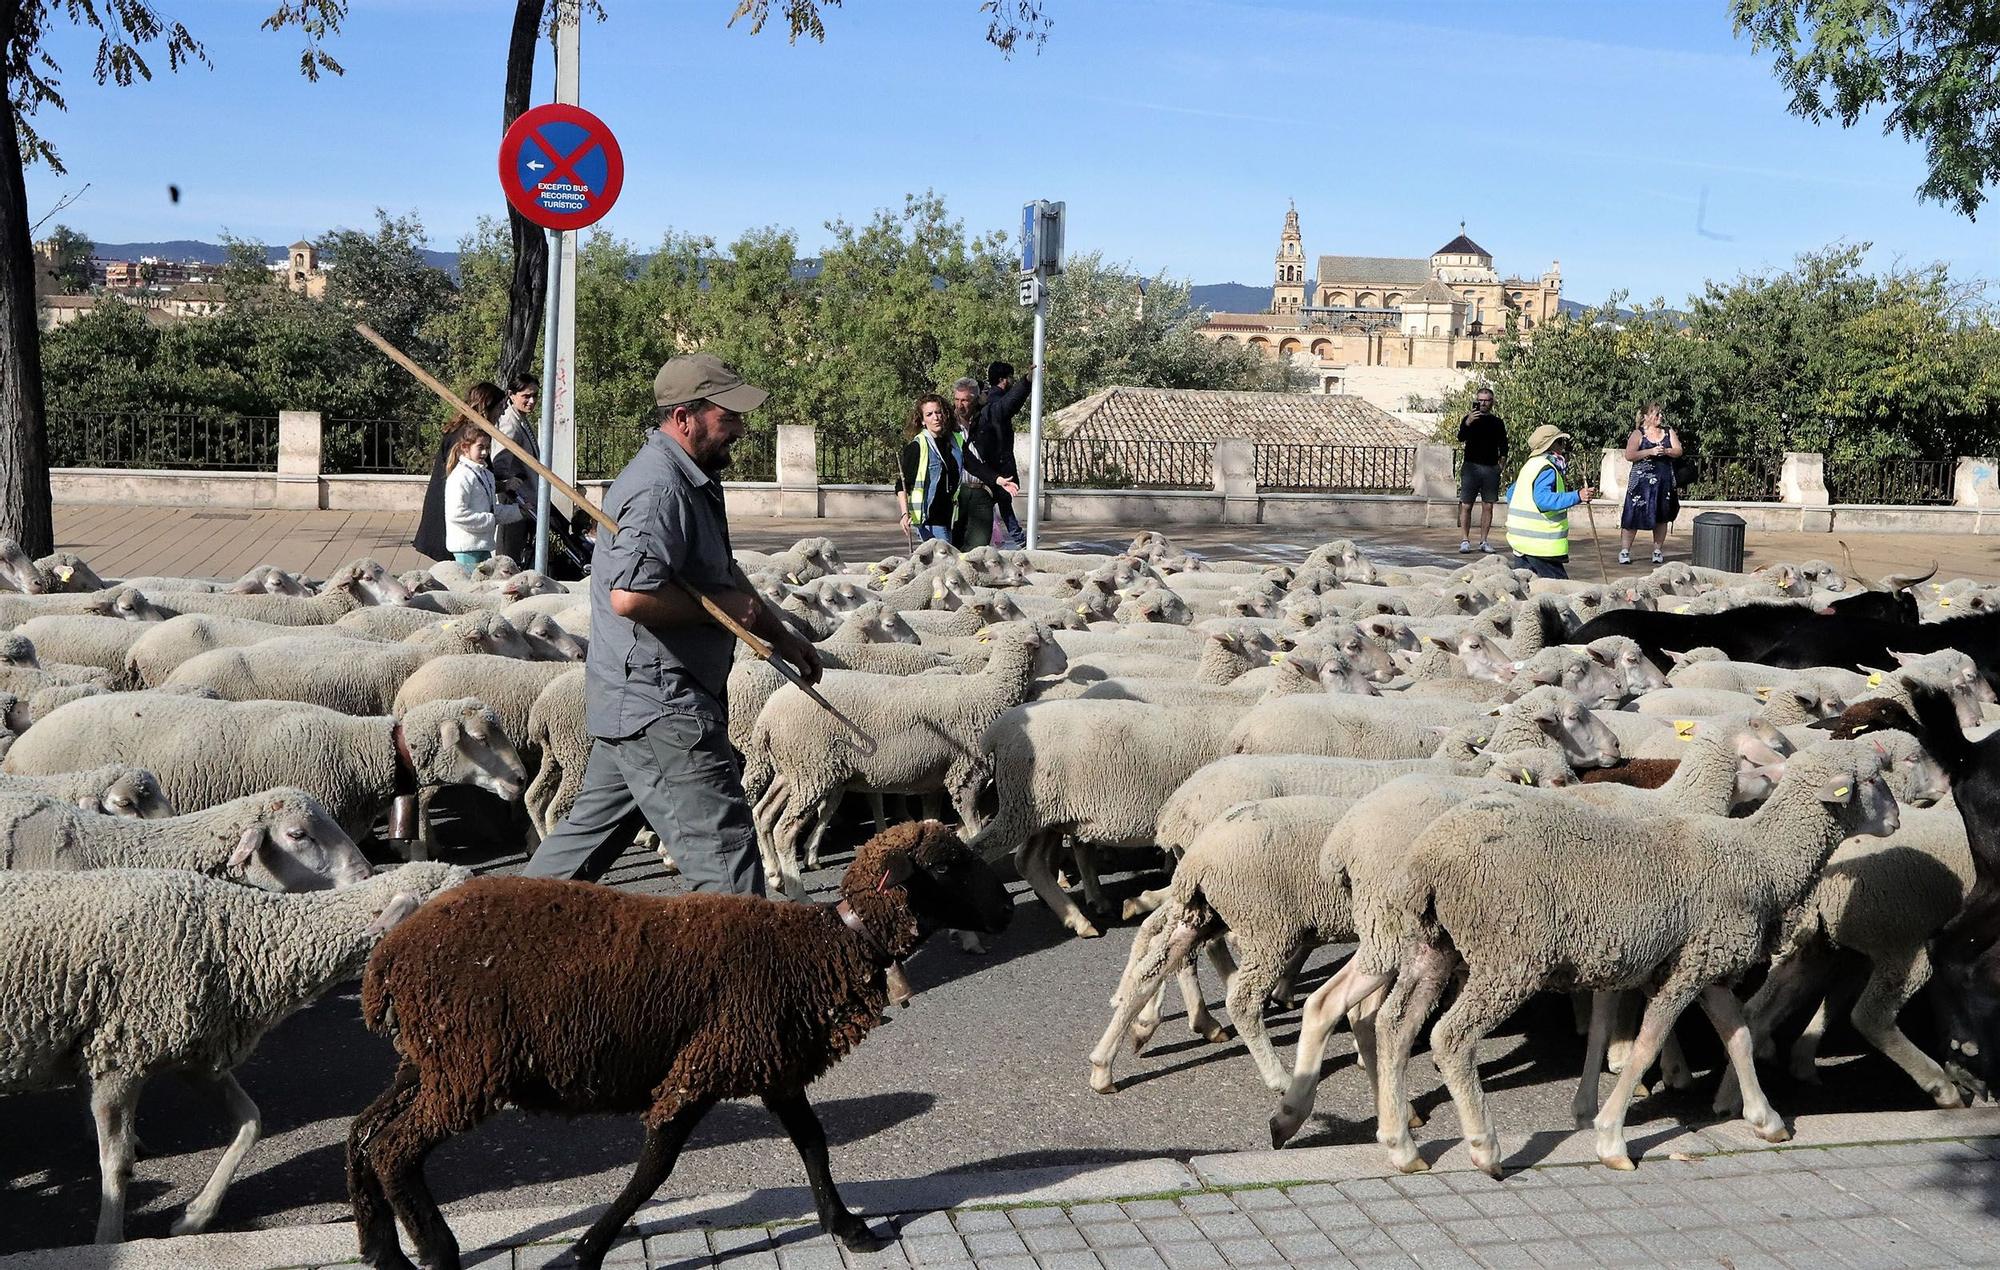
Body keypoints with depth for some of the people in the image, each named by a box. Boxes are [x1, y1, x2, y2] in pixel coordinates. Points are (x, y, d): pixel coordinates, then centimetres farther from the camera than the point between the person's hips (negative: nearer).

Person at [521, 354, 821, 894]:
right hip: (661, 707, -11)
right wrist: (721, 608, -19)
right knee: (723, 849, -8)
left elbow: (724, 571, 30)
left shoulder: (692, 479, 16)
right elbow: (631, 594, -32)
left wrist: (778, 634, 24)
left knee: (596, 825, 21)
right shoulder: (660, 489, -20)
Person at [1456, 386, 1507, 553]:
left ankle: (1483, 541, 8)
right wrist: (1468, 423, -30)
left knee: (1488, 506, 3)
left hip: (1491, 468, 2)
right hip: (1471, 466, -2)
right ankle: (1465, 540, 0)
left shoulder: (1497, 422, 11)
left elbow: (1503, 445, 16)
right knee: (1466, 505, -4)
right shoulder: (1469, 419, 2)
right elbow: (1461, 438, -14)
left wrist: (1502, 458, 0)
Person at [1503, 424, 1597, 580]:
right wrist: (1577, 496, -36)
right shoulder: (1547, 469, -14)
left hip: (1520, 541, 10)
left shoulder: (1530, 465, 17)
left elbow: (1511, 494, 25)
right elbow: (1543, 498, -31)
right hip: (1540, 545, -10)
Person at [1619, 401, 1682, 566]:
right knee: (1634, 515, -5)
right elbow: (1629, 456, -11)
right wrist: (1650, 452, -17)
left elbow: (1678, 451, 4)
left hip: (1664, 481, 4)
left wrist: (1666, 451, -15)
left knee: (1662, 517, 6)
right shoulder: (1638, 434, -2)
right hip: (1642, 481, -4)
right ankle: (1624, 550, 1)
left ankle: (1658, 550, 15)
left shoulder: (1669, 432, 10)